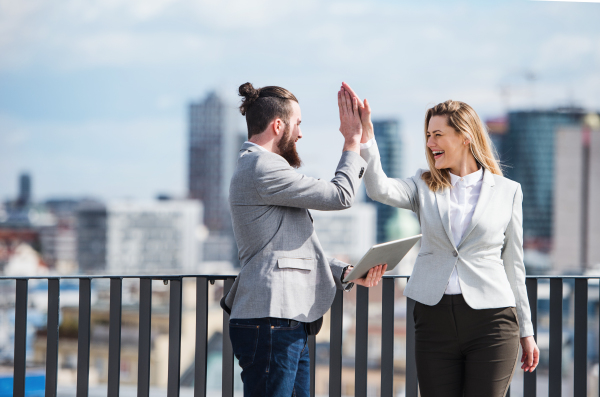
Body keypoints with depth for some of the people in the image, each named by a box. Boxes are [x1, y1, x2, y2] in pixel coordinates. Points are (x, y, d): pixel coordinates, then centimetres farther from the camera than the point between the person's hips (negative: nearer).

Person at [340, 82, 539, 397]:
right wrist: (364, 134, -23)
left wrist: (526, 331, 11)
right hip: (435, 320, 2)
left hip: (491, 323, -2)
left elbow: (513, 265, 10)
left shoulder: (507, 191, 6)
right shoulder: (425, 187, 10)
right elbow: (379, 189, -11)